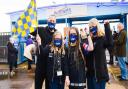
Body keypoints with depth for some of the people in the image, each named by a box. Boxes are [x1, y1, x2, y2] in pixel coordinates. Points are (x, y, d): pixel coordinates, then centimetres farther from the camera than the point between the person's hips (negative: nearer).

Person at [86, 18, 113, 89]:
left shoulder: (102, 38, -8)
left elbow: (110, 43, -33)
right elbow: (86, 55, 10)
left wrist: (106, 26, -32)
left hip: (100, 72, -6)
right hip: (90, 72, 6)